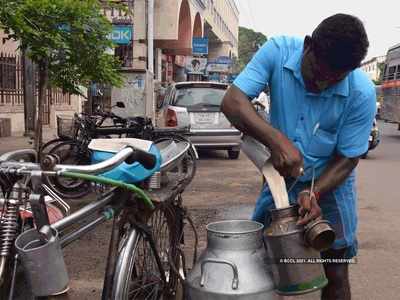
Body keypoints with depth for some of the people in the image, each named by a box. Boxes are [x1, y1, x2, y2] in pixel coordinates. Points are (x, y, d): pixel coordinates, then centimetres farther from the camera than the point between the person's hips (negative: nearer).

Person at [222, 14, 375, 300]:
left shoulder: (362, 93, -24)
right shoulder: (277, 51, -22)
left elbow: (347, 158, -14)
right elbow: (232, 101, -28)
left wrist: (314, 193, -31)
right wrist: (277, 141, -42)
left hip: (330, 181, -1)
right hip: (281, 177, 2)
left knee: (334, 275, 4)